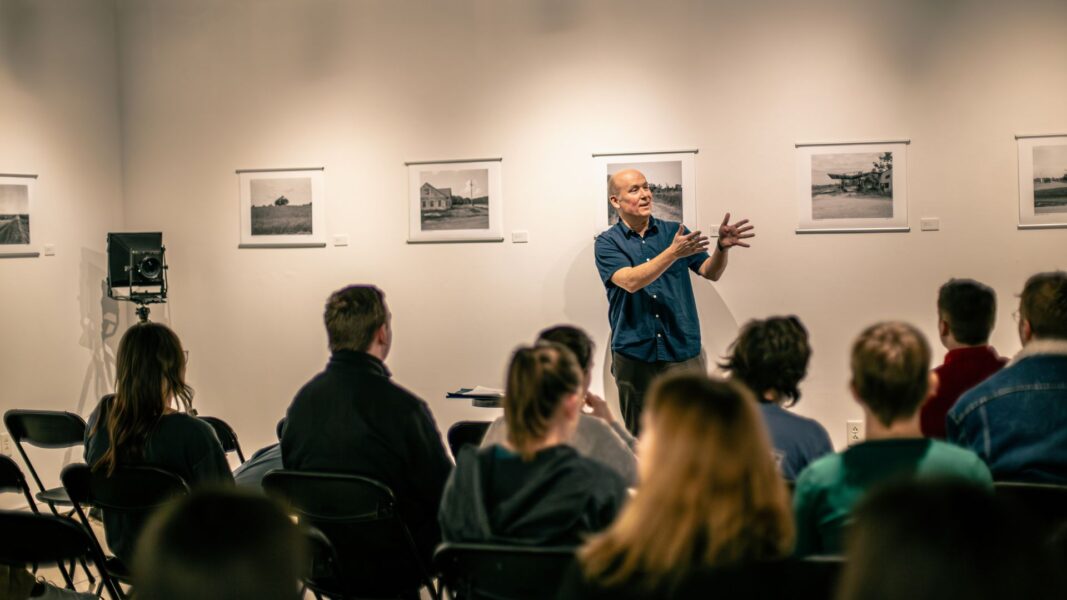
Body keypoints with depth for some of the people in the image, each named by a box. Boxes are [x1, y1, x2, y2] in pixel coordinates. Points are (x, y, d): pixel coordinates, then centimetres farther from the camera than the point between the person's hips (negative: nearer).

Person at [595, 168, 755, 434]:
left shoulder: (674, 231, 7)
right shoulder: (607, 242, -1)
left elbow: (711, 272, 0)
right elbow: (630, 282, -18)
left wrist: (723, 247, -21)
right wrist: (673, 253, -28)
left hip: (683, 350, 1)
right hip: (634, 353, -1)